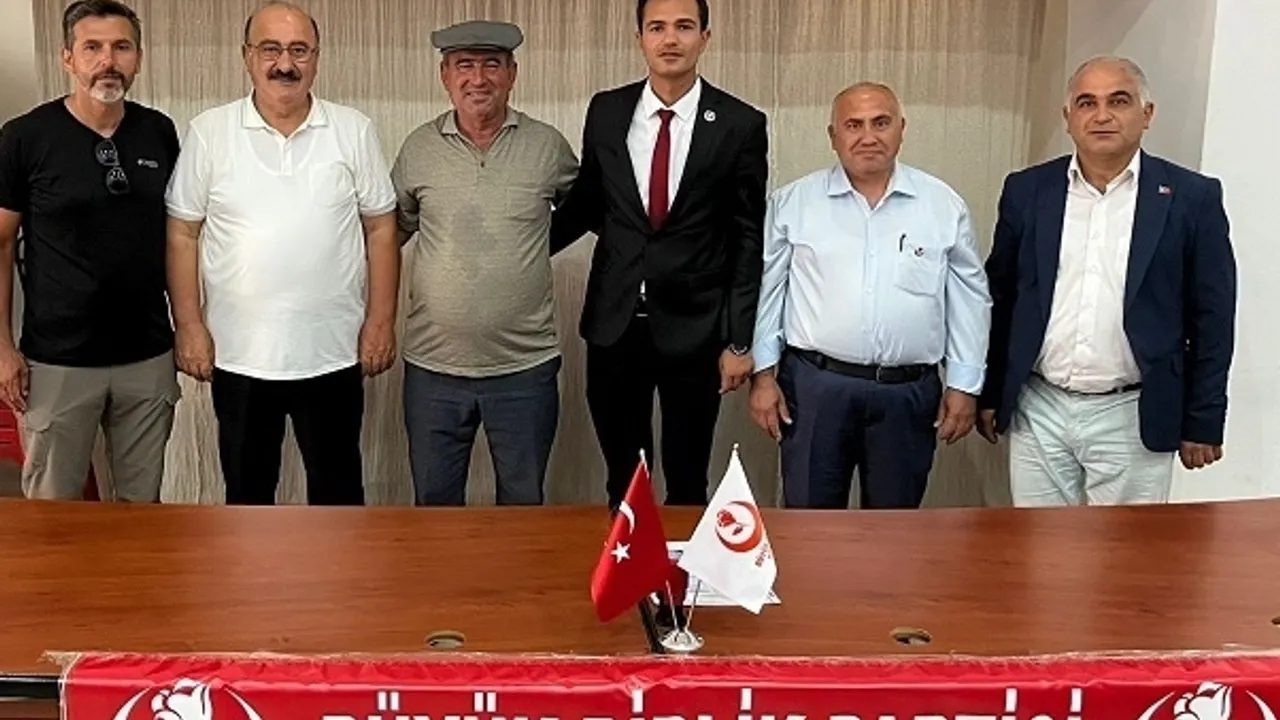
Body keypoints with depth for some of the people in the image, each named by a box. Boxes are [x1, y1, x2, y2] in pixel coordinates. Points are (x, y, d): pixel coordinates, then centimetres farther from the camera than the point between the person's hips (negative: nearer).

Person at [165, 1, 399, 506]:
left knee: (338, 486, 14)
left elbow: (381, 230, 2)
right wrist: (189, 326, -3)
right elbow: (182, 235, 1)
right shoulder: (209, 133, -2)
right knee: (246, 491, 15)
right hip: (238, 356, 0)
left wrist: (381, 321, -3)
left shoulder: (354, 132, -1)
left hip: (333, 354, 0)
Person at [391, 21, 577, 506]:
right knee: (434, 505, 13)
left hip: (524, 367, -1)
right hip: (433, 367, 1)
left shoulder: (547, 147, -2)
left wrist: (533, 246, 8)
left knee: (523, 506, 13)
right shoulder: (418, 149, 1)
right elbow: (390, 230, 12)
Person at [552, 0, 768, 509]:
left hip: (695, 328, -2)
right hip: (614, 323, 3)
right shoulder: (606, 111, 2)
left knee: (687, 483, 11)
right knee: (622, 480, 15)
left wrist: (739, 339, -6)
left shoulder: (740, 124, -6)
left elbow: (749, 239, -4)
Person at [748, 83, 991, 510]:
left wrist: (965, 385, 4)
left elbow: (969, 299, 7)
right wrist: (763, 374, 0)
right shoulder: (792, 202, 1)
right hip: (814, 384, -1)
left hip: (909, 392, 1)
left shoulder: (945, 206, 3)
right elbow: (765, 290, 4)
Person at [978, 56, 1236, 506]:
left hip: (1133, 420, -2)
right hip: (1038, 414, 2)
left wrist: (1203, 422, 0)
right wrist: (989, 396, 9)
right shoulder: (1027, 191, 4)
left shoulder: (1192, 198, -2)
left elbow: (1212, 320, 0)